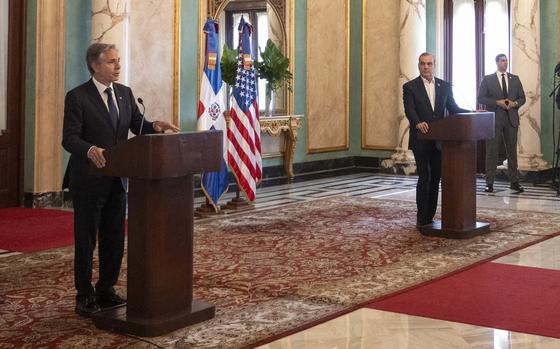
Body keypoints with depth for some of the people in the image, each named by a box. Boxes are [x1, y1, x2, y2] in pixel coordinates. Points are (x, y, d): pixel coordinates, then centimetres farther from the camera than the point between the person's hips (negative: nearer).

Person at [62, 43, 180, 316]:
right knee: (86, 238, 4)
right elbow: (69, 138, -17)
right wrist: (90, 149, -36)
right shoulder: (77, 97, -11)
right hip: (88, 179, -6)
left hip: (117, 178, 6)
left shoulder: (125, 93, 8)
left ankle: (106, 290, 27)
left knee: (115, 238, 13)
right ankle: (84, 296, 15)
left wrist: (155, 127, -12)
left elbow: (138, 125, 9)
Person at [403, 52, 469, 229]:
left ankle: (430, 217, 16)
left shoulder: (445, 86, 11)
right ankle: (421, 219, 0)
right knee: (425, 178, -8)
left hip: (439, 140, 4)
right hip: (421, 140, -4)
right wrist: (418, 123, -33)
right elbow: (409, 110, -13)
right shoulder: (410, 87, -1)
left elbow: (453, 108, 8)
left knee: (435, 178, 8)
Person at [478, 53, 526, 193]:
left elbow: (522, 98, 12)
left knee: (512, 151, 6)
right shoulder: (488, 79, 4)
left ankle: (514, 182, 12)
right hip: (494, 119, -3)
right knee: (492, 152, -2)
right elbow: (480, 98, -2)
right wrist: (497, 102, -14)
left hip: (511, 119, 3)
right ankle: (489, 183, 1)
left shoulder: (515, 79, 13)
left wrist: (514, 103, -9)